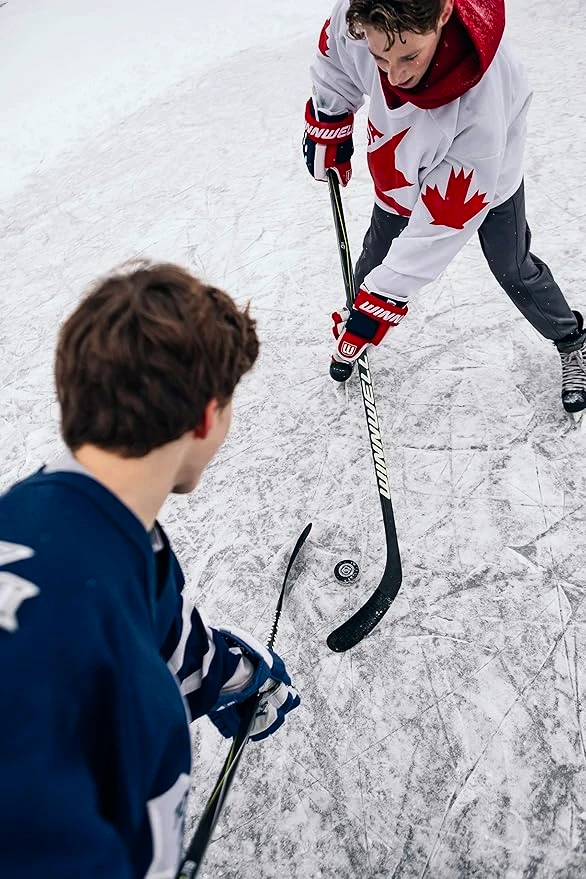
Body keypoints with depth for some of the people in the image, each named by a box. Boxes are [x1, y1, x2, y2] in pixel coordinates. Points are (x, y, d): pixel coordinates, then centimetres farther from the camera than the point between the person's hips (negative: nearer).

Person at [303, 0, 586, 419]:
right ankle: (353, 324, 45)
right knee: (376, 258, 15)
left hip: (485, 172, -3)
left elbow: (443, 220, -40)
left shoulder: (482, 99, -45)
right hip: (399, 166, 4)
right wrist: (327, 128, 4)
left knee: (514, 271, 11)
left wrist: (384, 297, -39)